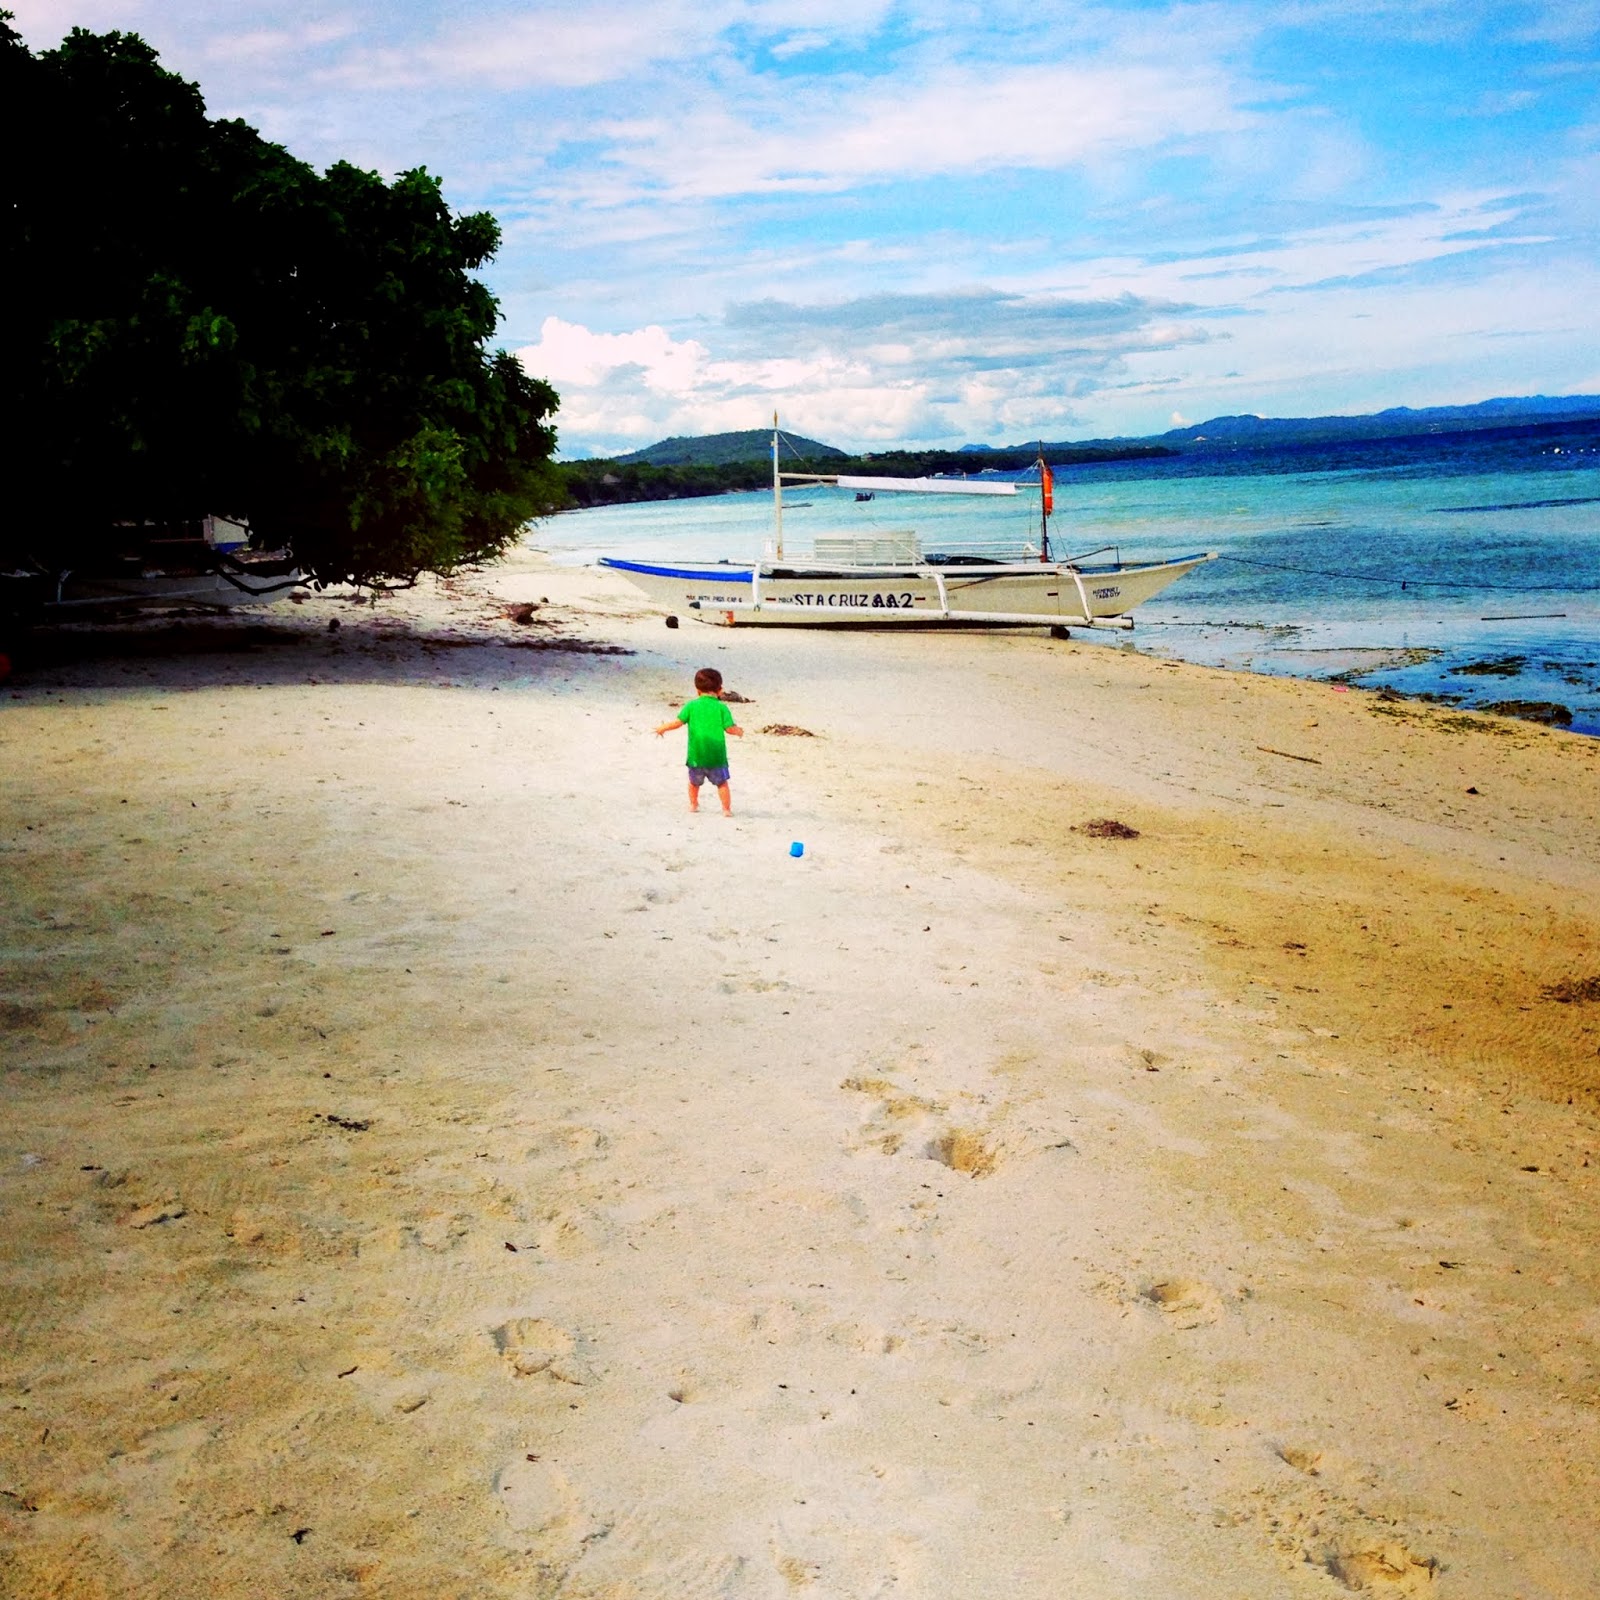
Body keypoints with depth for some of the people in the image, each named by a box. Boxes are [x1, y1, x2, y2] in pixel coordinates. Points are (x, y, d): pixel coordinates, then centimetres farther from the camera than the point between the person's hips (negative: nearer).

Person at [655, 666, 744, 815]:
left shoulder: (691, 706, -2)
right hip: (716, 754, -2)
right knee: (722, 783, 8)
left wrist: (663, 728, 14)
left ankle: (693, 804, 35)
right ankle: (726, 809, 5)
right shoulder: (721, 707, -6)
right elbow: (730, 728, -8)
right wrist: (739, 731, 14)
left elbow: (678, 722, -3)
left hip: (696, 754, 2)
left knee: (694, 782, 22)